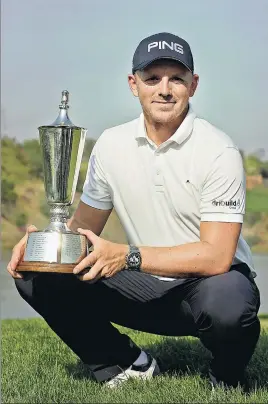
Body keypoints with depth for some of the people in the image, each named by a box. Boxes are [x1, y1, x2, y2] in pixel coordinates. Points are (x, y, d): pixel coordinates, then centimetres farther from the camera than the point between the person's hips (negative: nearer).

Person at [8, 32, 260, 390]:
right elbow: (84, 224, 10)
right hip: (146, 286, 5)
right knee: (36, 277, -11)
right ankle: (128, 366, 5)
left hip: (209, 280, -4)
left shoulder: (219, 151, -17)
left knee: (227, 304, -40)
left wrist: (126, 256, -31)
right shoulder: (111, 145, -1)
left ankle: (227, 380, -3)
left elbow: (217, 256, -23)